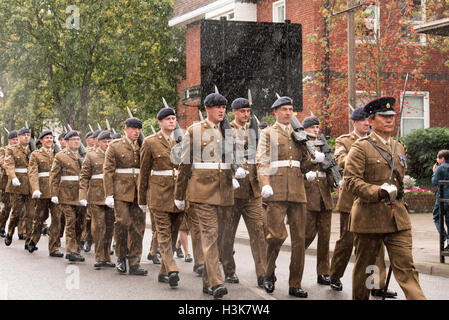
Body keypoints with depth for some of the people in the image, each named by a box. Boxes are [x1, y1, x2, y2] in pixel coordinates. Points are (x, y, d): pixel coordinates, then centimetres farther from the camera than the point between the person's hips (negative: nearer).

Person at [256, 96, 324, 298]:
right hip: (276, 191, -4)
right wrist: (265, 184, -20)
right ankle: (269, 273, 12)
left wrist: (314, 160, -1)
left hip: (297, 192, 4)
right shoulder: (268, 134, 7)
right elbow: (262, 162, -4)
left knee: (299, 238, 1)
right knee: (277, 235, -12)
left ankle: (295, 285, 6)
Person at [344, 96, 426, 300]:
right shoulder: (361, 147, -6)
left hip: (398, 217, 5)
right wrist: (379, 192, -24)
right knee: (364, 267, 8)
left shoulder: (399, 148, 15)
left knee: (406, 266, -4)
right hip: (369, 217, -4)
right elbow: (351, 180, -14)